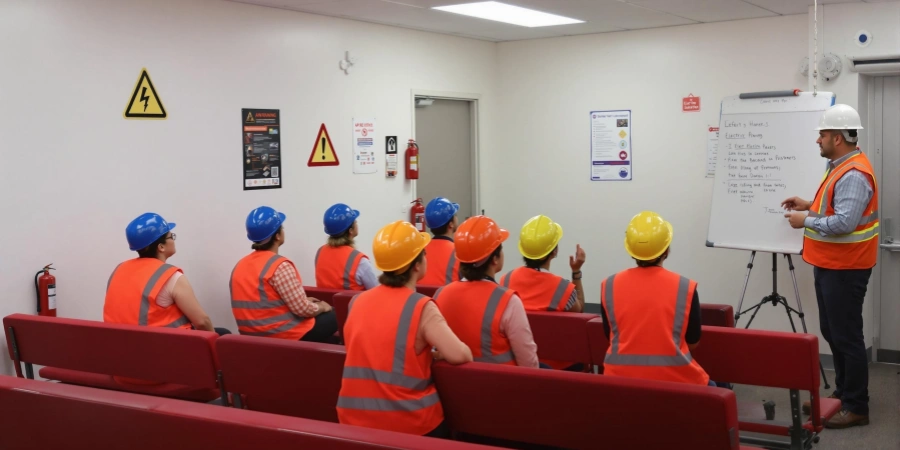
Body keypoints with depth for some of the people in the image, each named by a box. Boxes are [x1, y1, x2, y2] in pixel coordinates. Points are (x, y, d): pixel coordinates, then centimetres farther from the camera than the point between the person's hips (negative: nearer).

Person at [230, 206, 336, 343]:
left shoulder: (240, 265, 6)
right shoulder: (280, 265, -18)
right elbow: (303, 309, -19)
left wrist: (304, 301, 16)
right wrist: (321, 307, 1)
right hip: (284, 335, -8)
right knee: (333, 317, 9)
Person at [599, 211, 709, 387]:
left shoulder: (609, 286, -5)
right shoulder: (686, 287, -9)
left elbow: (610, 336, 7)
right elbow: (693, 341, 1)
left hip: (621, 377, 3)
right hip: (673, 378, -2)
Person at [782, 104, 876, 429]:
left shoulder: (854, 174, -22)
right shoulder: (839, 166, 11)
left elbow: (844, 222, -29)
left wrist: (806, 221, -17)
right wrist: (810, 205, 9)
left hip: (844, 268, -11)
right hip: (830, 265, 11)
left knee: (846, 336, -3)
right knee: (831, 332, 17)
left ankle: (856, 407, 7)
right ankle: (842, 393, 29)